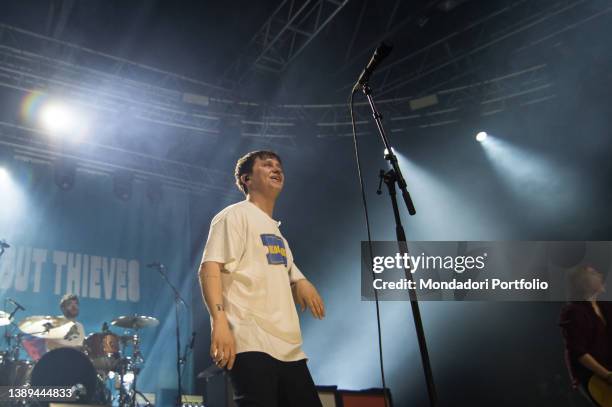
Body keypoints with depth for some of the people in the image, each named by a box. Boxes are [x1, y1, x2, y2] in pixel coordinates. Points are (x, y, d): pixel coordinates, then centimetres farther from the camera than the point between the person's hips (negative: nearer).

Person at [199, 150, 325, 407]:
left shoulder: (277, 234, 26)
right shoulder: (236, 215, 2)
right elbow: (209, 269, -10)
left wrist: (302, 285, 6)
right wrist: (219, 320, -26)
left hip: (288, 347, 8)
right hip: (251, 344, -8)